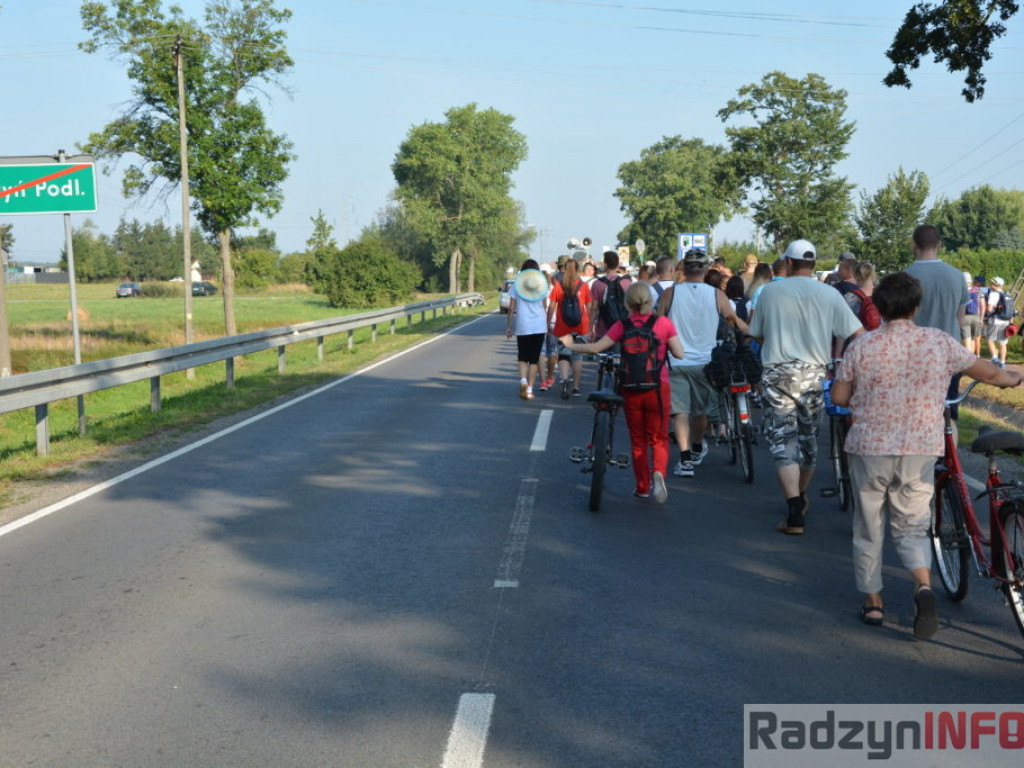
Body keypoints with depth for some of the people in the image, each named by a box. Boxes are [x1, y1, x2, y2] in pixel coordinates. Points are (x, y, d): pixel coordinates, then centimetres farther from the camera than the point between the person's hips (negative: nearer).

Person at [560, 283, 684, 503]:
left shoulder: (622, 326, -4)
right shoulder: (664, 323, -5)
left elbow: (596, 347, -5)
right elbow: (679, 353, -9)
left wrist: (571, 345, 10)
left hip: (631, 389, 1)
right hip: (658, 387, -1)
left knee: (638, 439, 14)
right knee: (659, 438, 9)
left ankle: (642, 487, 19)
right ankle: (658, 472, -18)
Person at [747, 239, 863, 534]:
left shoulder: (769, 291, 0)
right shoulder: (829, 294, 0)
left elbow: (757, 335, 10)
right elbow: (857, 334, -3)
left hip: (779, 373, -2)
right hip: (813, 374, 2)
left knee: (783, 442, -2)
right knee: (808, 437, 19)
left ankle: (795, 514, -13)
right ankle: (801, 499, 38)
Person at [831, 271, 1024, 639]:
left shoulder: (861, 345, -5)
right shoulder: (940, 342, -2)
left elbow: (839, 396, -1)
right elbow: (986, 372, 10)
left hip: (869, 448, -1)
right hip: (919, 452, 1)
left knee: (869, 529, 14)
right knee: (912, 527, 13)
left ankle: (873, 602, 20)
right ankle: (924, 584, -12)